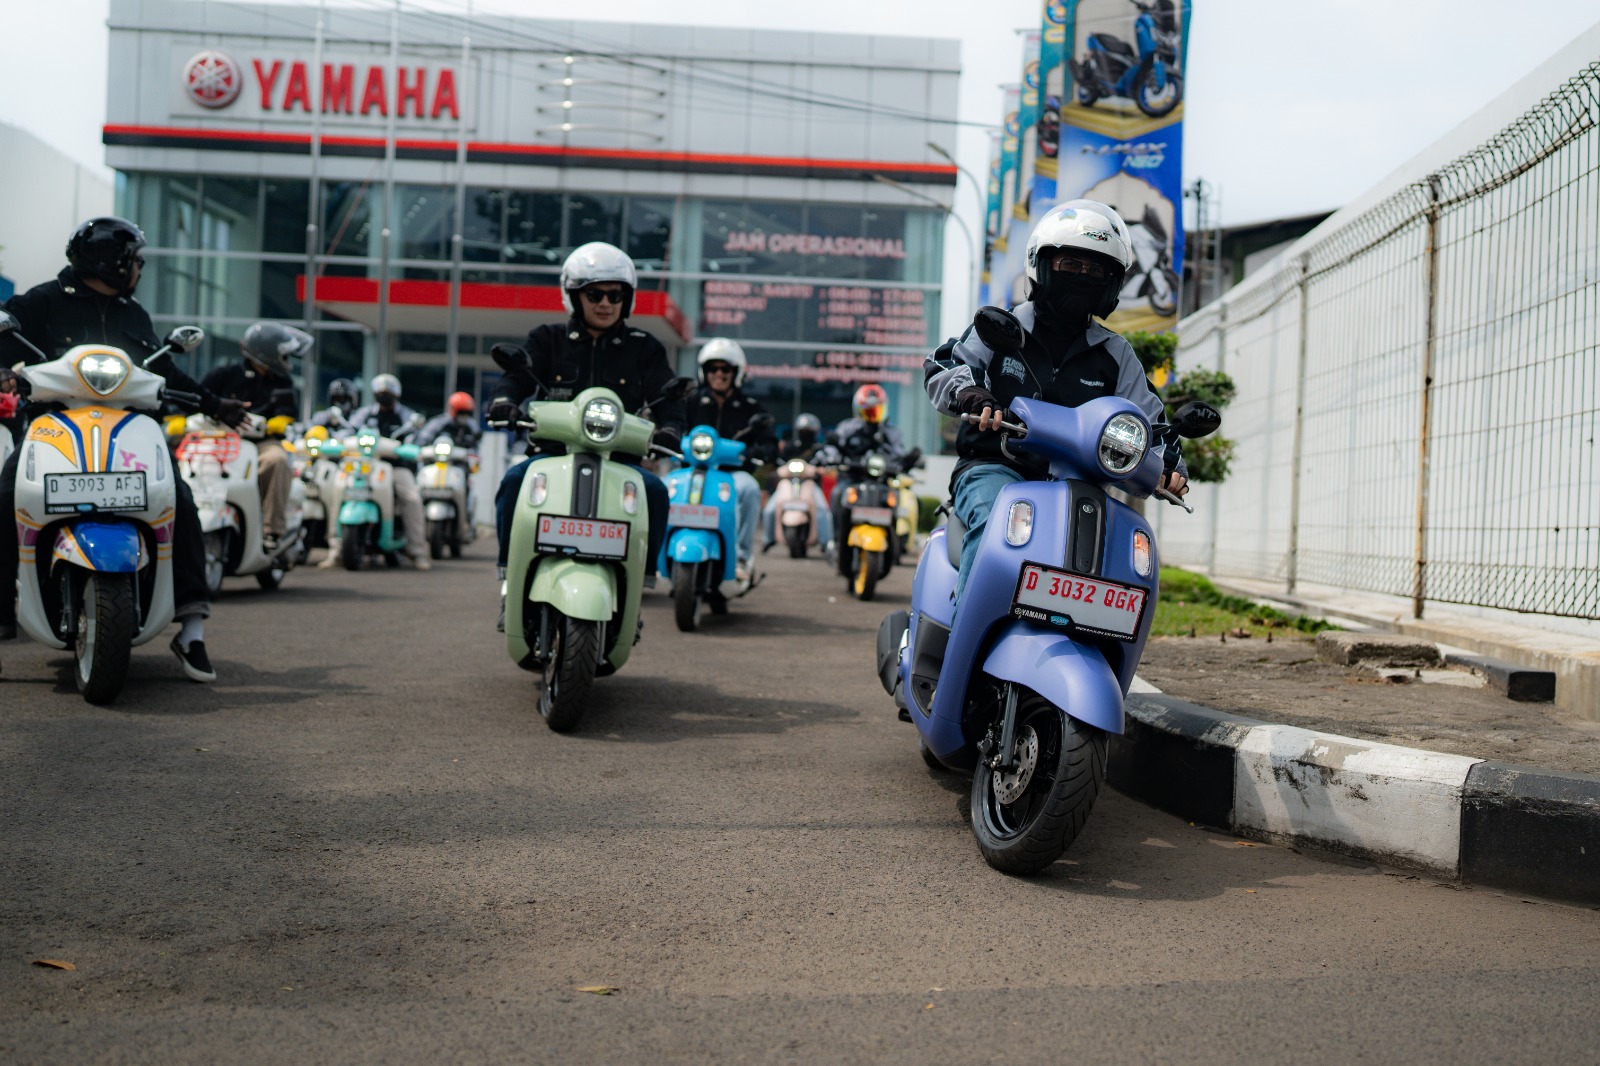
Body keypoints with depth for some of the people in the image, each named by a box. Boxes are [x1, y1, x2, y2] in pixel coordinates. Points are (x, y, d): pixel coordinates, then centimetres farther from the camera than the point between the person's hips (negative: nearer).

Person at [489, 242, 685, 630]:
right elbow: (517, 377, 1)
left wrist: (668, 430, -18)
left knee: (654, 490, -30)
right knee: (515, 480, -30)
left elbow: (667, 399, 4)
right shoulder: (547, 339, 13)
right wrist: (503, 402, -23)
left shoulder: (644, 349, 12)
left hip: (619, 458, 0)